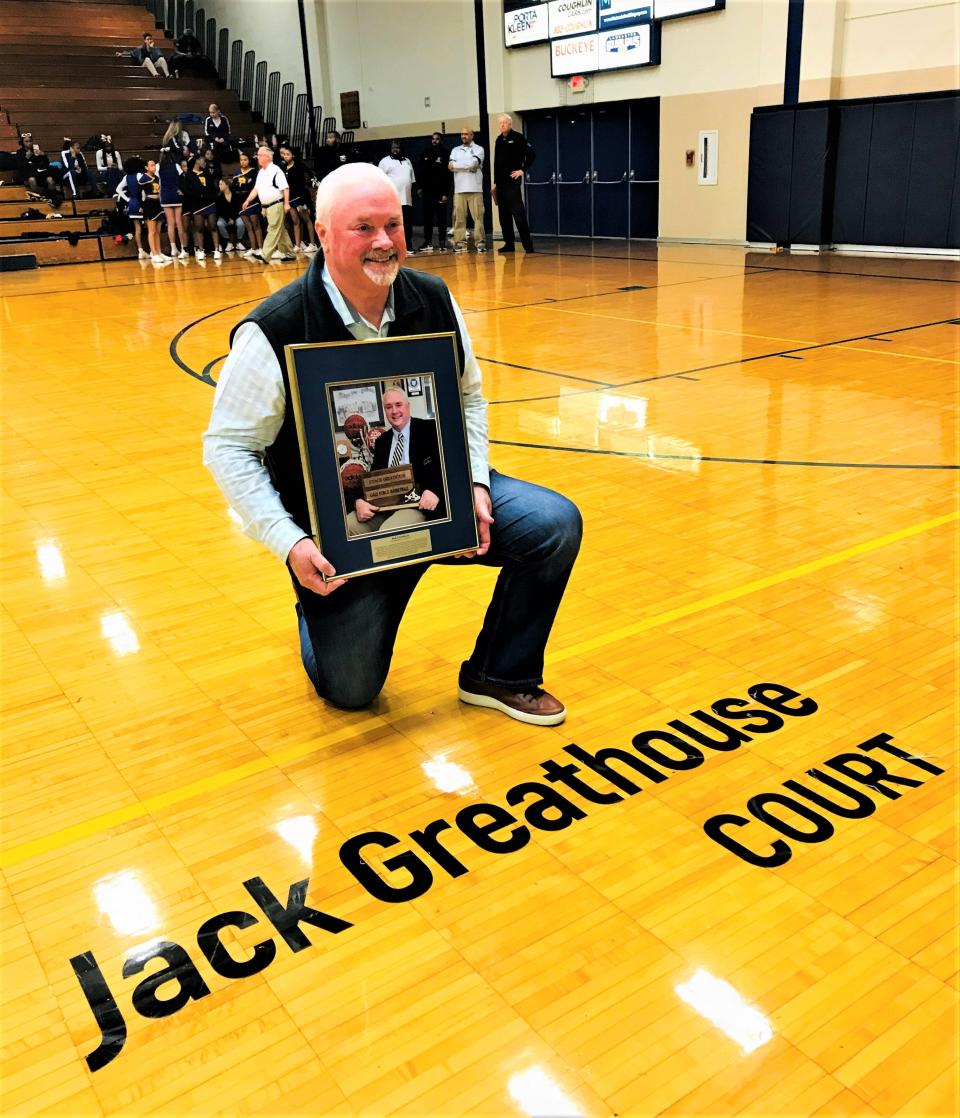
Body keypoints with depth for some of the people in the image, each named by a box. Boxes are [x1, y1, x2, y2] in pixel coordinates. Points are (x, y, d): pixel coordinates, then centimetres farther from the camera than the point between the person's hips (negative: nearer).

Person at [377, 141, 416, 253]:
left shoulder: (407, 161, 19)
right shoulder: (385, 161, 3)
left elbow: (412, 179, 21)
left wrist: (412, 194, 15)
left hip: (407, 199, 5)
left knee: (408, 224, 5)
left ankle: (408, 246, 11)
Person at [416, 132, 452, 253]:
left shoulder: (445, 155, -2)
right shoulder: (426, 153, 8)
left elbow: (448, 175, -6)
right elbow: (419, 170, 13)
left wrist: (446, 193, -12)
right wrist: (420, 187, 5)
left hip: (440, 192, -4)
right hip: (427, 191, 4)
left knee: (441, 218, 0)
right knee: (427, 218, 6)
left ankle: (442, 243, 3)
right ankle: (428, 242, 11)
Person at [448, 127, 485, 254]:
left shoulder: (478, 149, 7)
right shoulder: (455, 150, 17)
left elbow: (473, 163, -10)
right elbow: (450, 166, 2)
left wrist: (456, 165, -2)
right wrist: (468, 166, -6)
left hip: (475, 188, -3)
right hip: (459, 189, 3)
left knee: (478, 216, -7)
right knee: (459, 217, -1)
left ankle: (480, 242, -6)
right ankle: (459, 242, 1)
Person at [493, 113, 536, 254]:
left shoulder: (518, 137, -3)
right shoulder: (499, 140, 15)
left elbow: (531, 154, -6)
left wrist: (523, 170, -8)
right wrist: (495, 182, 15)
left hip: (513, 180, -7)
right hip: (501, 182, 7)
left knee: (518, 212, -12)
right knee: (503, 214, 7)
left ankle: (527, 244, -10)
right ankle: (509, 244, 13)